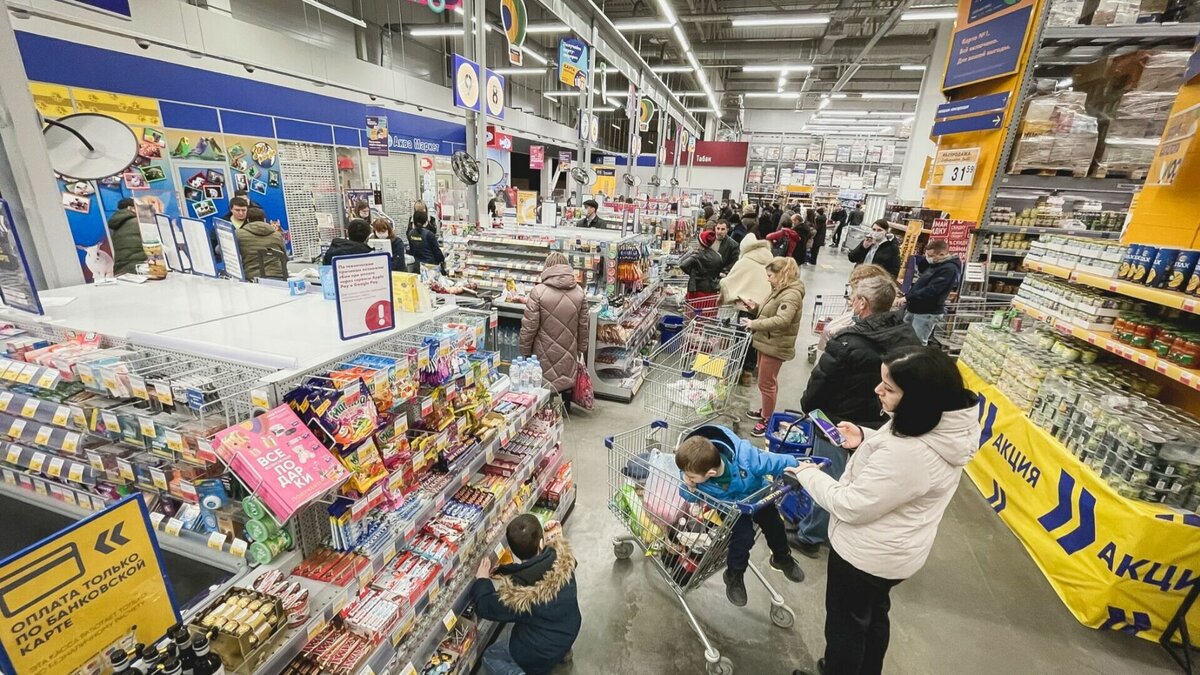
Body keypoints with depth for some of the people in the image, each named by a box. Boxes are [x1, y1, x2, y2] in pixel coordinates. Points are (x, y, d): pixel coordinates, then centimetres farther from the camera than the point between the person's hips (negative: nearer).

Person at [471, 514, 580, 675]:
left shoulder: (518, 591, -35)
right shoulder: (562, 556, -24)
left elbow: (484, 607, -18)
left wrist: (481, 579, -5)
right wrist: (556, 534, 6)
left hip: (542, 654, -6)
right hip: (570, 630, 6)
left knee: (490, 657, 18)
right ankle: (562, 649, 27)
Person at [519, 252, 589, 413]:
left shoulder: (538, 292, -15)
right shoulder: (579, 292, -3)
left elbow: (529, 326, -13)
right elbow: (583, 325, 4)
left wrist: (525, 351, 0)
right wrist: (581, 348, 17)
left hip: (546, 351, -3)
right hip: (569, 350, 4)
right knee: (567, 378, 20)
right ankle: (566, 408, 35)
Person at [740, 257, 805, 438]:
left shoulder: (791, 295, -21)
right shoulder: (779, 290, 12)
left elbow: (781, 320, -34)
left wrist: (754, 324, -30)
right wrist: (754, 307, 0)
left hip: (775, 346, -10)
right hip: (768, 342, 10)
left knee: (766, 383, -1)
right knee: (769, 381, 21)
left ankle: (767, 420, 13)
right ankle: (765, 411, 36)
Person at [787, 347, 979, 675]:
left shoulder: (909, 454, -40)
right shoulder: (946, 424, -11)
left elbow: (851, 507, -28)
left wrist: (808, 474, -14)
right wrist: (865, 437, -4)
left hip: (866, 553, -9)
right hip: (894, 550, 9)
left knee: (845, 622, 19)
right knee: (874, 614, 32)